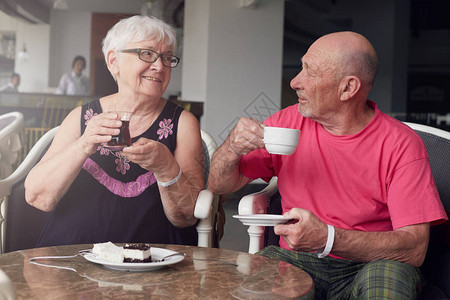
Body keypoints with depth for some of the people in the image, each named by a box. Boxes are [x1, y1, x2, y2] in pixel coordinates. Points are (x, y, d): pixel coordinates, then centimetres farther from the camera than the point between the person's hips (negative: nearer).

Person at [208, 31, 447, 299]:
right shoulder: (289, 121, 2)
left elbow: (415, 248, -17)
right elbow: (219, 186, 8)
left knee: (389, 275, -34)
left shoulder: (402, 144, -9)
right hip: (295, 260, 2)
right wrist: (232, 149, -16)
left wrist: (328, 238, -30)